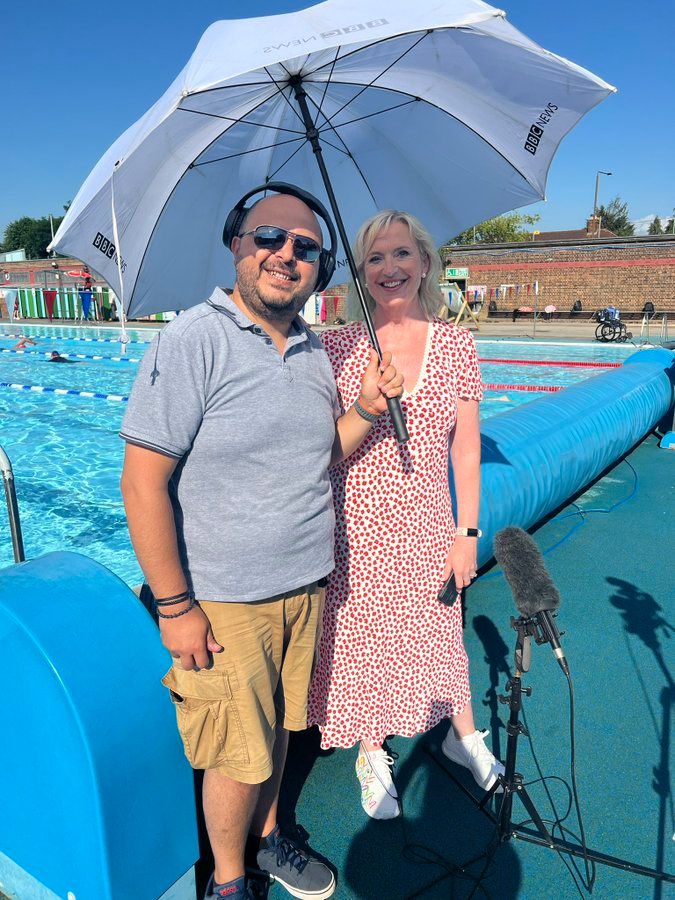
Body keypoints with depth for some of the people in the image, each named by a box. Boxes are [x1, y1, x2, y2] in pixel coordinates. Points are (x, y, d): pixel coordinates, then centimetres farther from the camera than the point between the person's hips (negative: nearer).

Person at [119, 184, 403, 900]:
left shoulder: (313, 351, 6)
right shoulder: (190, 341, -16)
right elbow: (143, 482, -17)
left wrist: (365, 410, -5)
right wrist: (175, 606, -16)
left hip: (305, 588, 6)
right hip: (224, 601, -6)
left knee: (277, 728, 23)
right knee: (238, 757, 11)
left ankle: (266, 838, 50)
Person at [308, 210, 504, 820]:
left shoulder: (456, 345, -3)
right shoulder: (337, 346, -6)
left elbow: (466, 449, -1)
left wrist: (468, 533, -1)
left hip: (427, 527, 1)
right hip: (357, 528, 0)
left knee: (440, 632, 20)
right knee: (362, 638, 14)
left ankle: (465, 736, 50)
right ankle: (373, 757, 42)